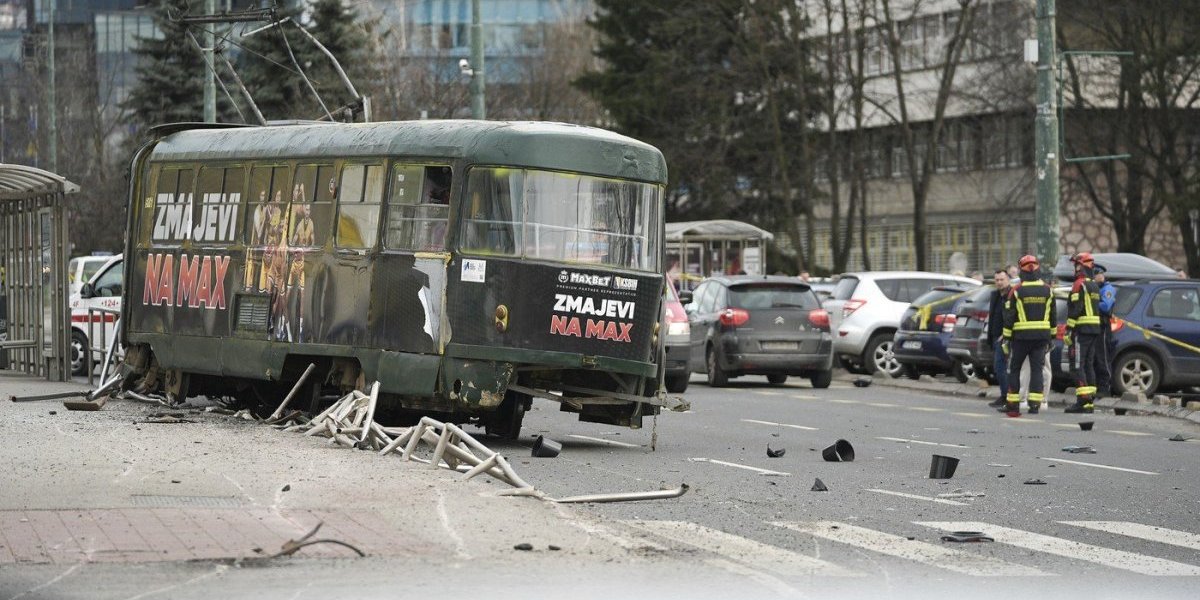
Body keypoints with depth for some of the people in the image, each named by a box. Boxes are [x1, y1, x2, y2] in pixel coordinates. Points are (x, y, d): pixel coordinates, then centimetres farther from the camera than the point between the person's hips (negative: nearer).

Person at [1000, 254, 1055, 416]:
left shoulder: (1016, 291, -7)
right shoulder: (1047, 290, 4)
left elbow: (1009, 317, -6)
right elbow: (1053, 317, 9)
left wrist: (1007, 338, 1)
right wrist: (1051, 337, 17)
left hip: (1021, 336, -3)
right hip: (1042, 336, 3)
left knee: (1014, 369, 8)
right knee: (1037, 370, 3)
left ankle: (1013, 404, 7)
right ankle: (1035, 404, -5)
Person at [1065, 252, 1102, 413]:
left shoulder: (1080, 285, -11)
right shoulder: (1095, 286, 18)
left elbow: (1075, 310, -18)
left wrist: (1068, 330, -17)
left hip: (1082, 329, -9)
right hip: (1095, 330, 9)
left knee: (1077, 365, -9)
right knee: (1089, 365, 11)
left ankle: (1083, 401, -17)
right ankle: (1090, 401, 10)